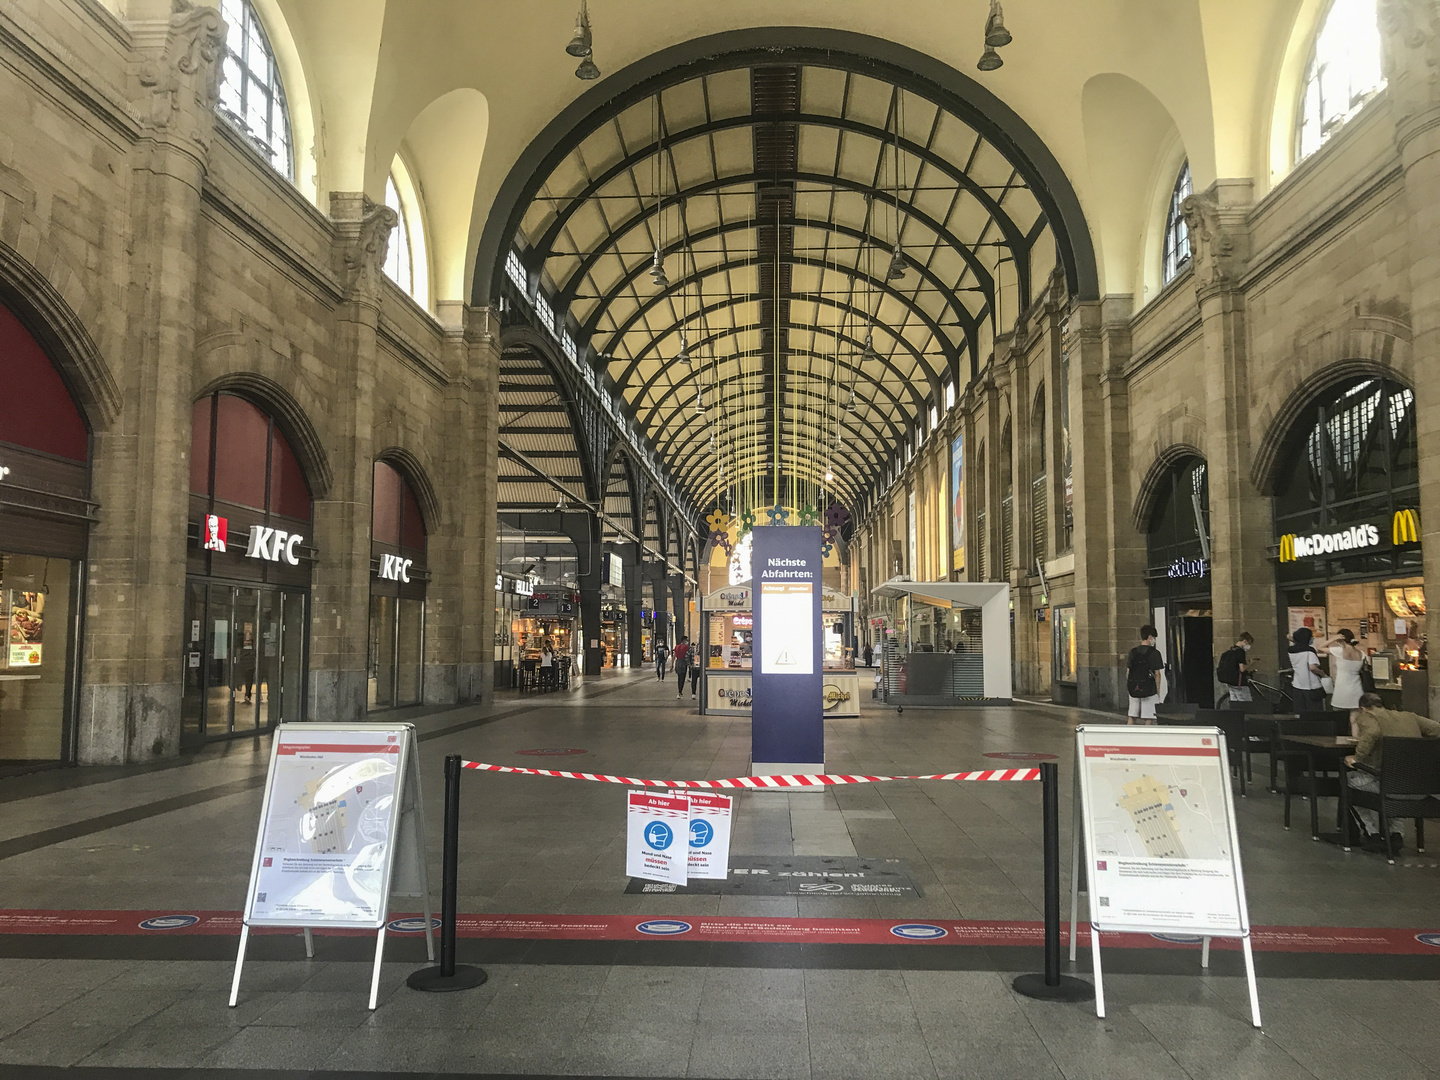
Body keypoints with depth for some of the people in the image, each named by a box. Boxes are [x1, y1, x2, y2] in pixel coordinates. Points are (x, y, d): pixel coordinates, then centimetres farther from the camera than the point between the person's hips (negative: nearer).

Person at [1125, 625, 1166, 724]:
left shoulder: (1133, 652, 5)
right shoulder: (1154, 653, -9)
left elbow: (1128, 672, 6)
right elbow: (1157, 673, -9)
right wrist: (1158, 691, -2)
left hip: (1133, 690, 4)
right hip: (1149, 690, -4)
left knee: (1131, 717, 9)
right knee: (1148, 718, 1)